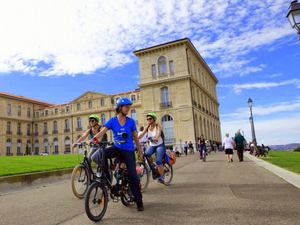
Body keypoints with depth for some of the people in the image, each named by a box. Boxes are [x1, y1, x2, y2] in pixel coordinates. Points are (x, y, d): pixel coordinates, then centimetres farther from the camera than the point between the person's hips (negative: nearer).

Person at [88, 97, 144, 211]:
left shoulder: (131, 122, -3)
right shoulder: (112, 121, -4)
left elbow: (135, 137, 5)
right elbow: (102, 131, -17)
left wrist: (140, 151, 8)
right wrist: (93, 139, -36)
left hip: (128, 151, -1)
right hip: (116, 148, 1)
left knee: (133, 176, -4)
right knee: (96, 157, -23)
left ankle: (139, 202, 12)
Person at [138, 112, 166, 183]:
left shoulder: (157, 126, -13)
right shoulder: (147, 127, -3)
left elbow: (159, 134, -32)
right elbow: (142, 134, -18)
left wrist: (155, 138, -53)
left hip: (159, 145, -3)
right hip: (151, 145, 4)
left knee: (158, 161, -18)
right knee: (146, 155, -25)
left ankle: (162, 177, 0)